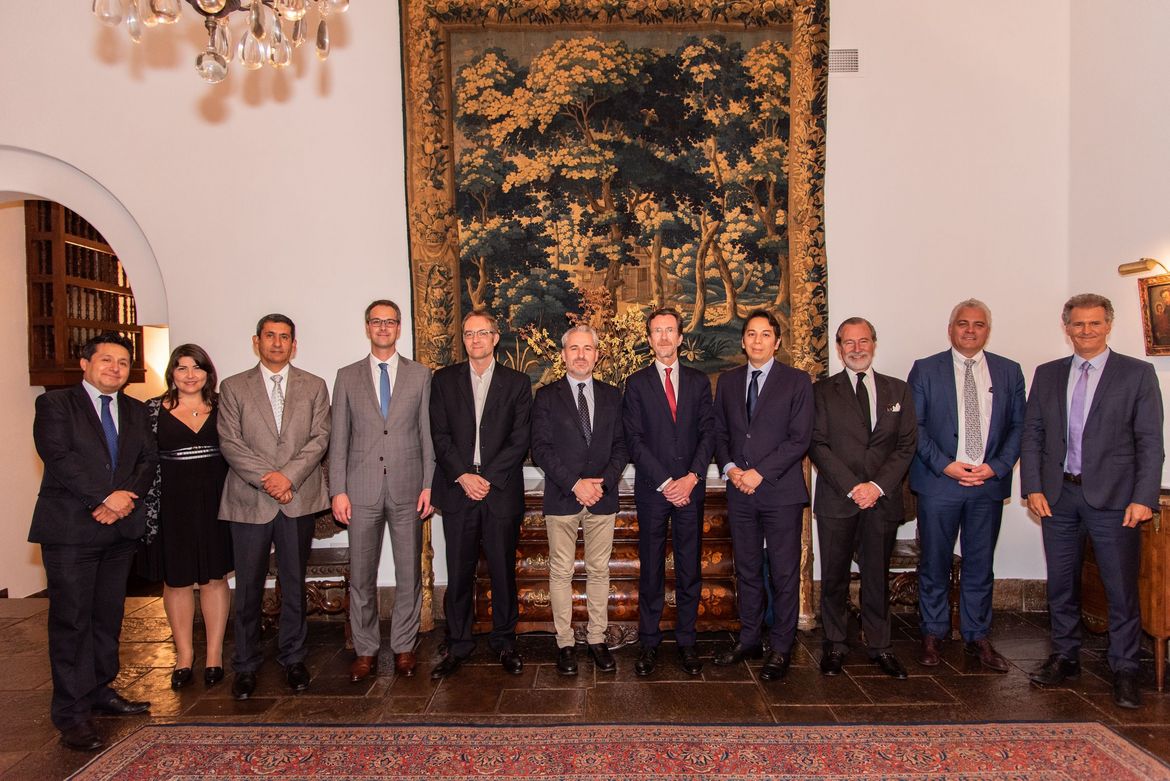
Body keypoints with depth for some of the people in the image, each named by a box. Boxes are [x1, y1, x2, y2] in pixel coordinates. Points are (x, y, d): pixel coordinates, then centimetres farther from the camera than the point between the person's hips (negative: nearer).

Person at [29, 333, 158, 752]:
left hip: (121, 528, 5)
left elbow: (148, 460, 8)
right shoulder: (55, 404, -1)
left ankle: (100, 690, 25)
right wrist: (104, 498, -18)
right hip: (70, 528, -5)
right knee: (71, 619, -1)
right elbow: (58, 457, -12)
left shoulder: (136, 411, 14)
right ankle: (72, 712, 6)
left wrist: (127, 497, -10)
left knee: (109, 615, 12)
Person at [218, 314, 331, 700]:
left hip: (299, 499, 1)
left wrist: (289, 476, -13)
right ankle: (245, 666, 19)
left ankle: (292, 658, 23)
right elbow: (230, 443, -2)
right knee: (248, 588, 5)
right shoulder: (233, 387, 7)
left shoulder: (314, 386, 9)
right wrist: (266, 478, -13)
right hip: (249, 501, -1)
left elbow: (320, 437, 0)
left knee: (294, 585, 10)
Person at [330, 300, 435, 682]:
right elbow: (338, 438, 5)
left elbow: (428, 434, 4)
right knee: (361, 575, 7)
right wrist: (338, 490, -2)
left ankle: (404, 647, 20)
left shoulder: (420, 375, 6)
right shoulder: (348, 377, 7)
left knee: (409, 573, 7)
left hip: (407, 489, 0)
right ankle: (365, 650, 20)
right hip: (362, 489, 1)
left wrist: (429, 485, -3)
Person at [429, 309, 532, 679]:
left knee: (503, 571, 6)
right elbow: (439, 435, 2)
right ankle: (458, 644, 20)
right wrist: (463, 476, -11)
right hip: (457, 491, 1)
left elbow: (520, 440, -1)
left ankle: (504, 641, 22)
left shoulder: (517, 382, 5)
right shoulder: (444, 380, 8)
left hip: (501, 492, 0)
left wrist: (488, 478, -11)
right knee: (459, 573, 6)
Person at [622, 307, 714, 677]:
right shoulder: (636, 383, 4)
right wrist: (665, 482, -11)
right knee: (651, 570, 5)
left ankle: (686, 642, 18)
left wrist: (693, 477, -10)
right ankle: (649, 643, 15)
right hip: (652, 490, -1)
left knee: (690, 569, 7)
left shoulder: (699, 381, 10)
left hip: (690, 488, 2)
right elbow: (634, 440, -3)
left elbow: (708, 433, 4)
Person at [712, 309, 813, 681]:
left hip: (781, 491, -4)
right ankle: (749, 639, 25)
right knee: (747, 570, 13)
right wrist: (730, 467, -5)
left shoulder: (797, 381, -2)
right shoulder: (728, 381, 11)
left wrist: (760, 472, -15)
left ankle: (781, 648, 15)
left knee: (784, 573, 3)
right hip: (740, 492, 4)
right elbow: (719, 431, 13)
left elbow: (799, 438, -8)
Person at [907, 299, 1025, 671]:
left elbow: (1018, 426, 7)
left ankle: (977, 637, 23)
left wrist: (996, 467, -7)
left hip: (989, 483, 2)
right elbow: (913, 426, -2)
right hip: (938, 482, -2)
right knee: (934, 563, 6)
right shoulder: (925, 370, 1)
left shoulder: (1009, 372, 9)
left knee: (981, 564, 10)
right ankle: (933, 635, 19)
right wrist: (945, 465, -12)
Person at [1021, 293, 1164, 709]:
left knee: (1122, 589, 2)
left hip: (1113, 497, -3)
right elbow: (1032, 434, 9)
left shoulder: (1138, 374, 1)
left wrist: (1143, 499, -11)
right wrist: (1033, 487, -1)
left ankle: (1125, 670, 16)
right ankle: (1065, 656, 27)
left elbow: (1150, 442, -3)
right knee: (1061, 584, 12)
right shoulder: (1047, 375, 9)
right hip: (1058, 495, 3)